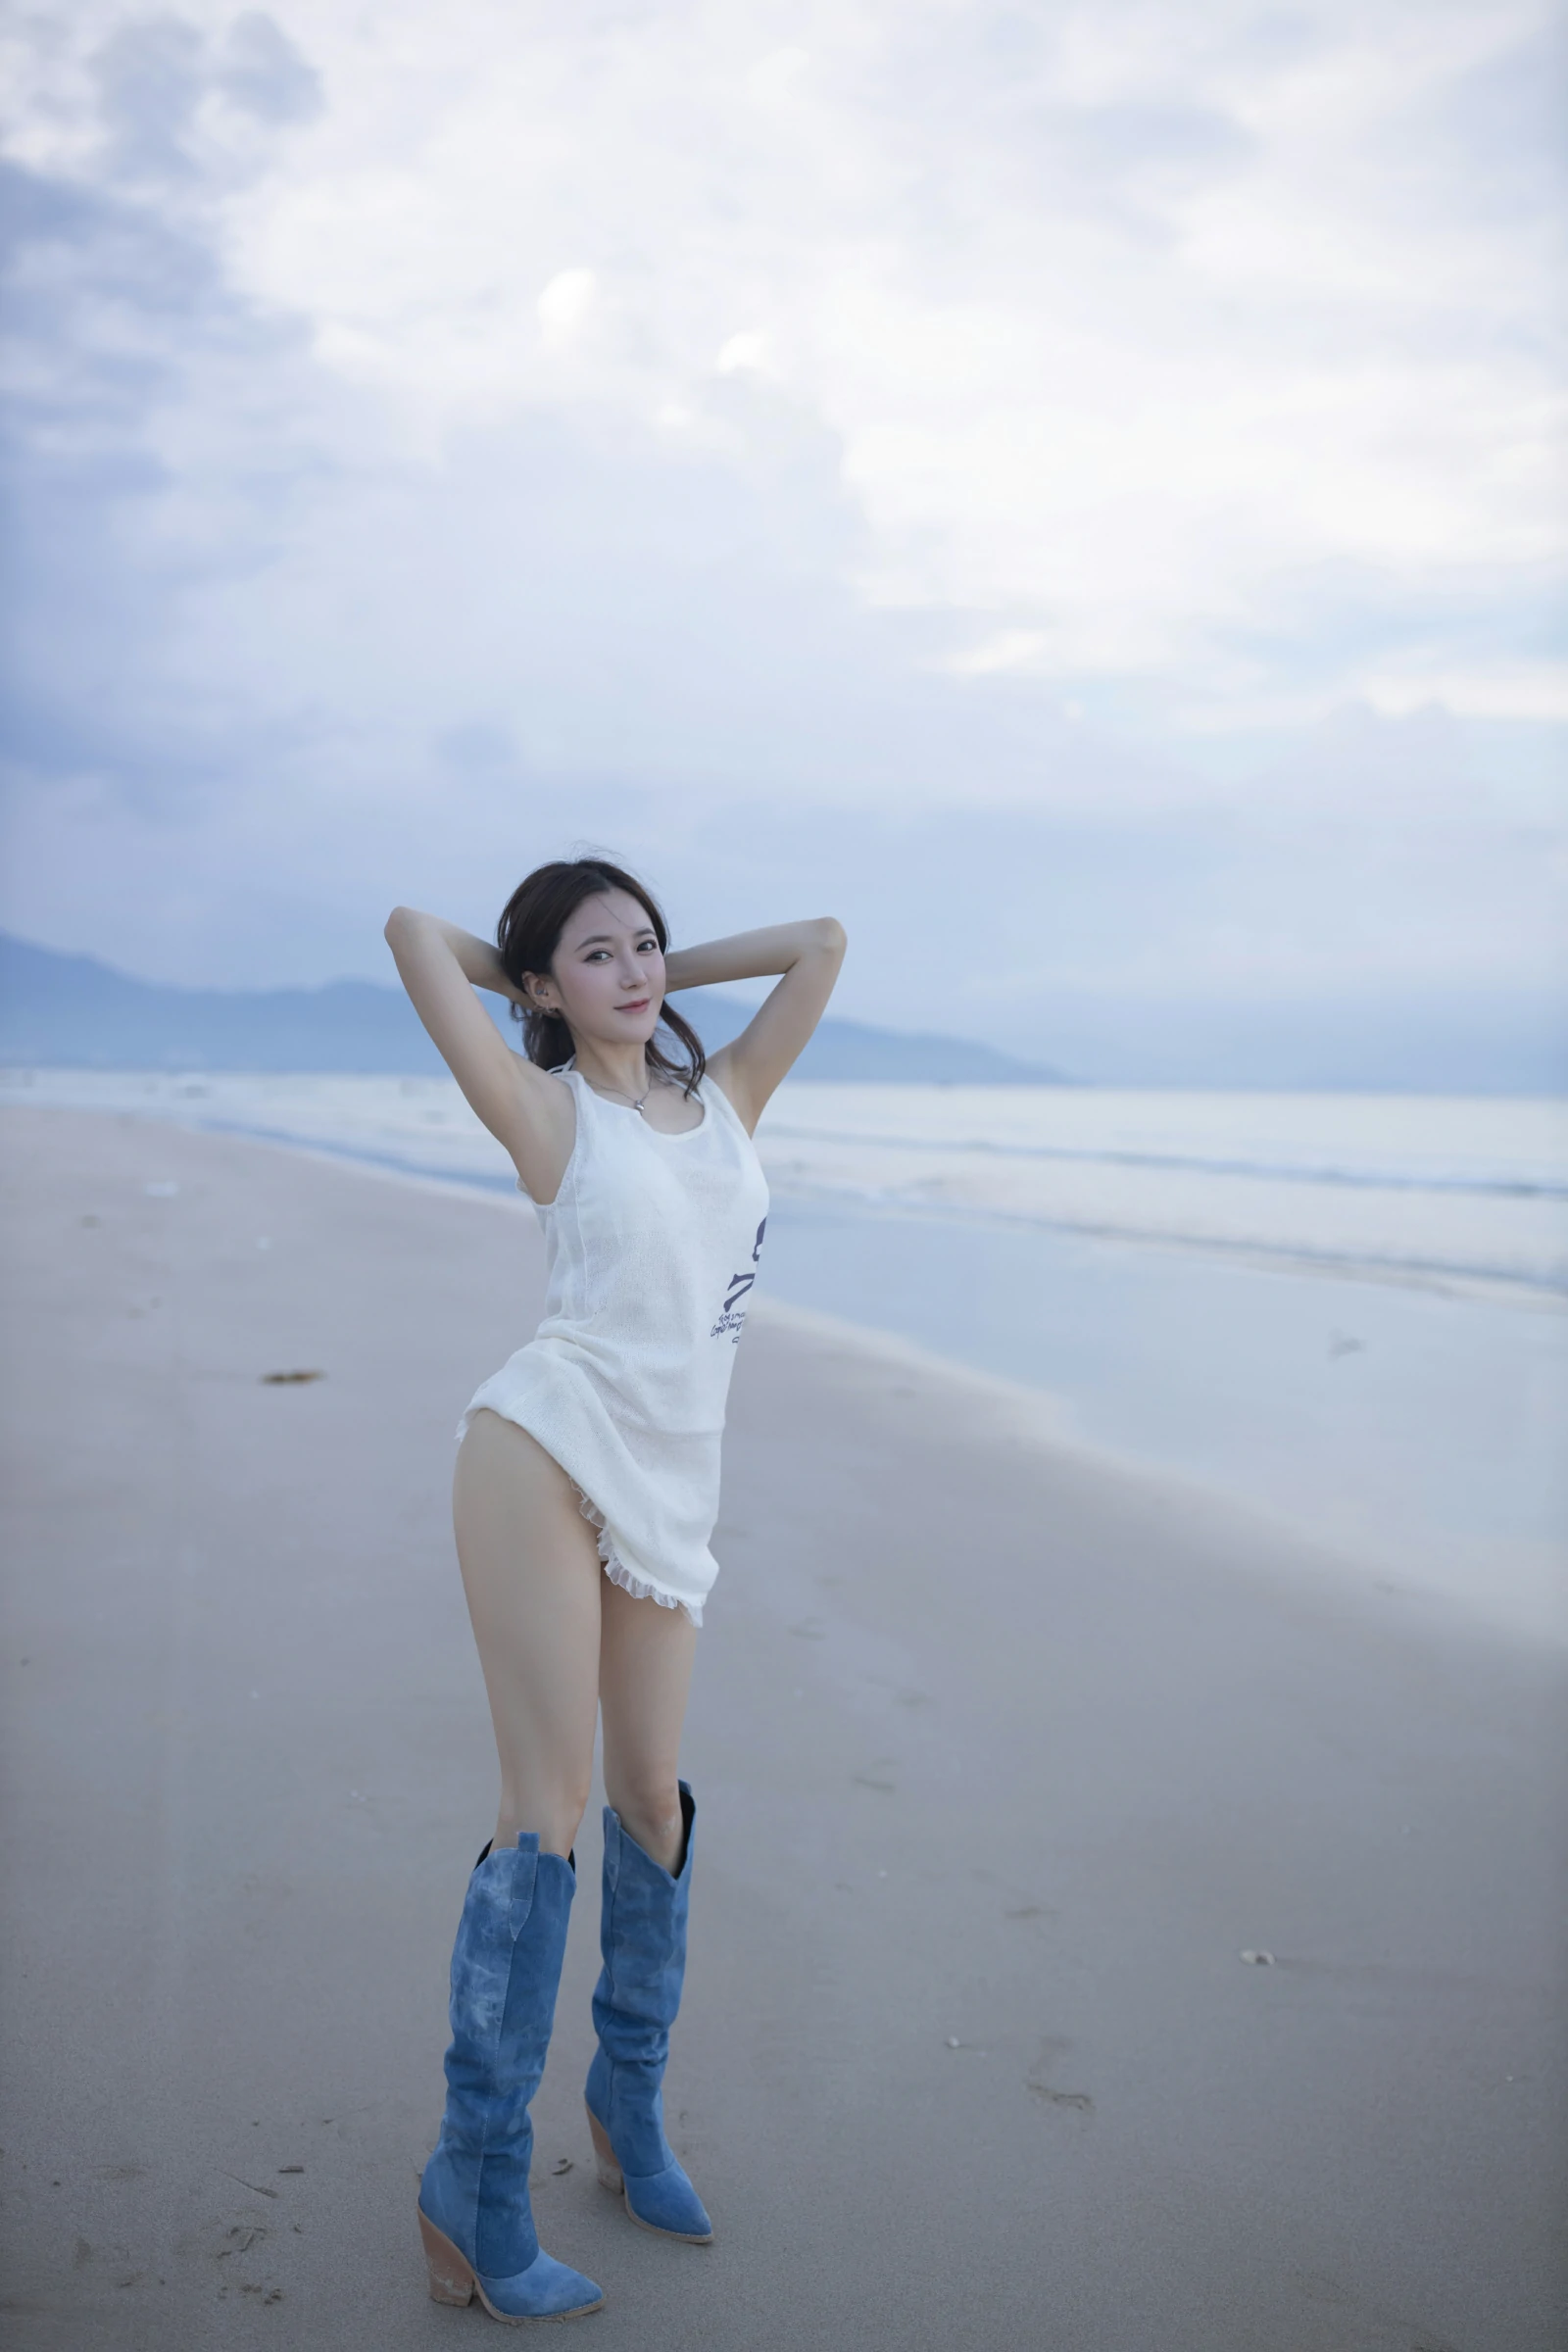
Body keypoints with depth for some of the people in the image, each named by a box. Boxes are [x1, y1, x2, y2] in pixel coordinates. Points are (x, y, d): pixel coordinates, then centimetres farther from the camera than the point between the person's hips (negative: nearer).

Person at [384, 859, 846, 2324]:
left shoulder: (723, 1095, 15)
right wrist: (537, 982, 12)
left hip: (665, 1487, 6)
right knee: (549, 1809, -7)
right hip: (549, 1450, -5)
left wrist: (669, 973, 20)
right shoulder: (551, 1114, 2)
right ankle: (472, 2192, 3)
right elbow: (413, 929, -4)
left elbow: (821, 940, 20)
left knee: (650, 1794, 12)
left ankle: (628, 2110, 31)